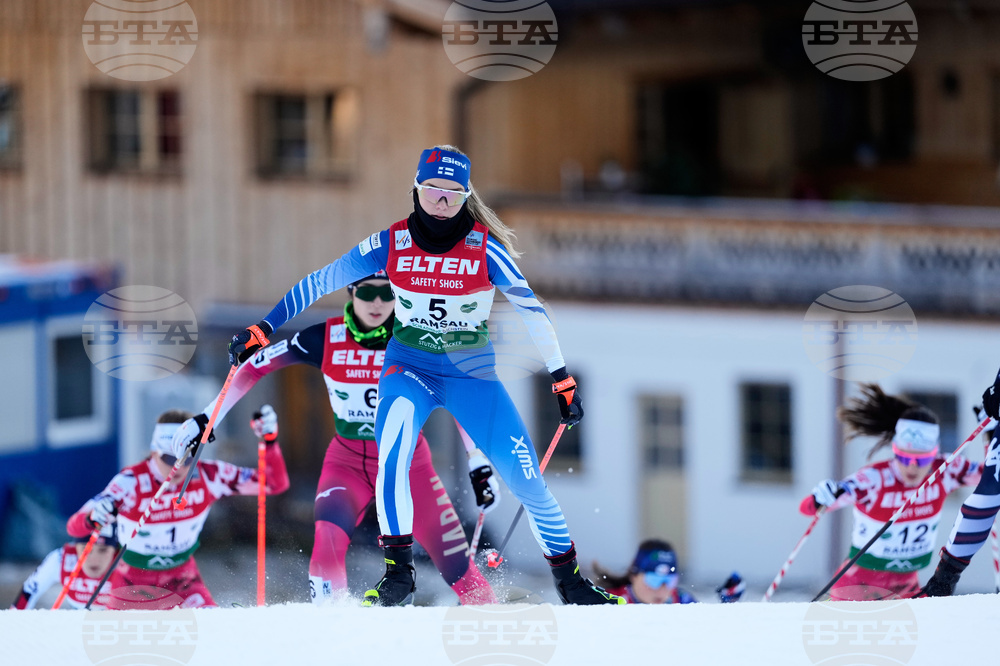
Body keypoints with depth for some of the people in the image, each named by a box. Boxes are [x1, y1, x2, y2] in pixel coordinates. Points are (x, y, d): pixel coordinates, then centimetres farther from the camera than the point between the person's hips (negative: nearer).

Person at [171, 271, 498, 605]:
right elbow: (258, 366, -2)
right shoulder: (325, 339, -12)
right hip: (348, 463, 0)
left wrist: (479, 465, -2)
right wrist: (207, 418, -3)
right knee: (328, 542, -27)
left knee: (455, 563, -6)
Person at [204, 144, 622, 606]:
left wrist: (562, 379, -1)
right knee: (392, 453, -32)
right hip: (410, 367, 0)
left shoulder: (485, 248, -11)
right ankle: (398, 569, -29)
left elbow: (531, 309, -2)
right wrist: (263, 328, -3)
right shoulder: (391, 244, -7)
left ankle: (570, 581, 14)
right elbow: (319, 283, 0)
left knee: (526, 477, -6)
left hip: (472, 375, 0)